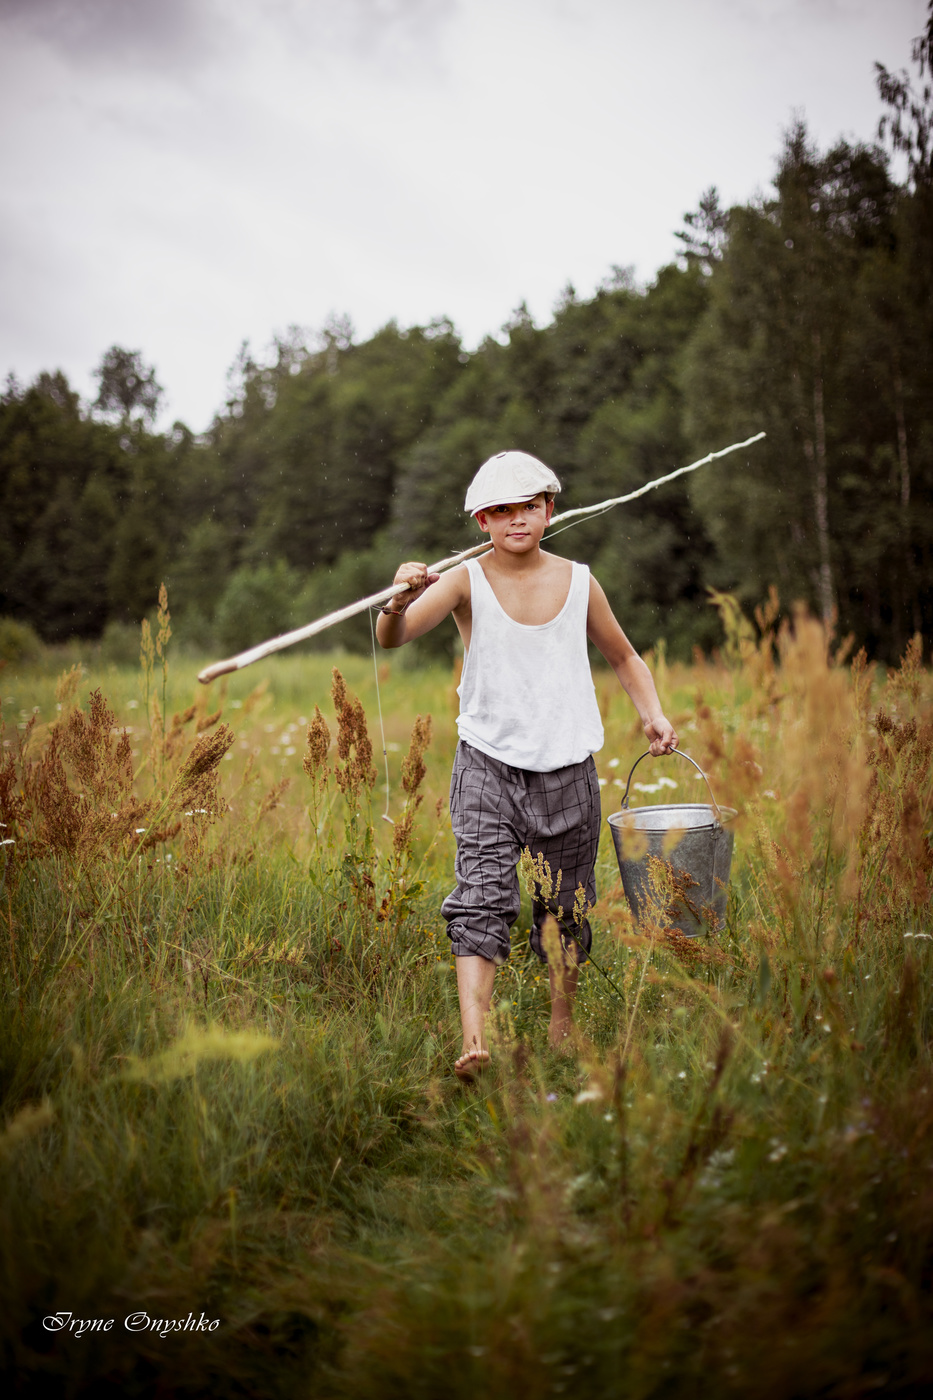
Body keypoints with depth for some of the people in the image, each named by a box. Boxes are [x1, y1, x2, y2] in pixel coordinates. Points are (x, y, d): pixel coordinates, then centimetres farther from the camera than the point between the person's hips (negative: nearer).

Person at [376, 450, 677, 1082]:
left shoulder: (578, 582, 3)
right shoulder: (467, 581, -6)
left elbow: (625, 658, 17)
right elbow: (392, 638, -19)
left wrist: (653, 714, 1)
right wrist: (400, 600, -40)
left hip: (567, 769, 3)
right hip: (489, 765, -3)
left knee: (565, 905, 13)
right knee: (481, 898, -17)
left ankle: (564, 1026, 31)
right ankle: (475, 1038, -21)